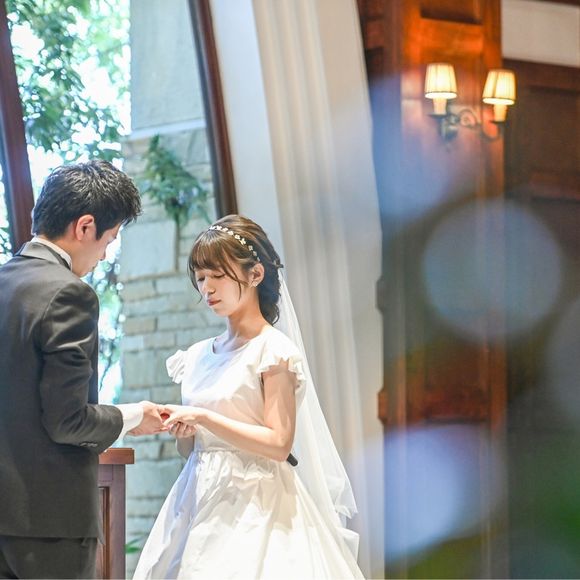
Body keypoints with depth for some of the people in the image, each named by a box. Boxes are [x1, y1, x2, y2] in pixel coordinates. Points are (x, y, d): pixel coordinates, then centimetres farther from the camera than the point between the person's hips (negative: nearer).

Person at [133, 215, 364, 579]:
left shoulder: (273, 350, -6)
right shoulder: (199, 357, 13)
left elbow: (279, 445, -14)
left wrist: (203, 418, -16)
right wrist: (181, 428, -4)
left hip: (255, 506, -6)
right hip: (201, 501, 6)